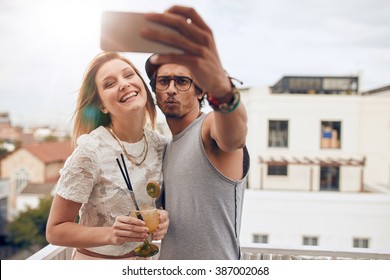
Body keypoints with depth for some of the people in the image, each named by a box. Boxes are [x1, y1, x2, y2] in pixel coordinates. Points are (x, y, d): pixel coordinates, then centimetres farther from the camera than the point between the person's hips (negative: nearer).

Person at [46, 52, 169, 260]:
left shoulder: (161, 146, -9)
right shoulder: (91, 152, -23)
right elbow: (55, 230, -17)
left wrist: (163, 220, -16)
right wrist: (111, 234, -32)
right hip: (97, 261, -4)